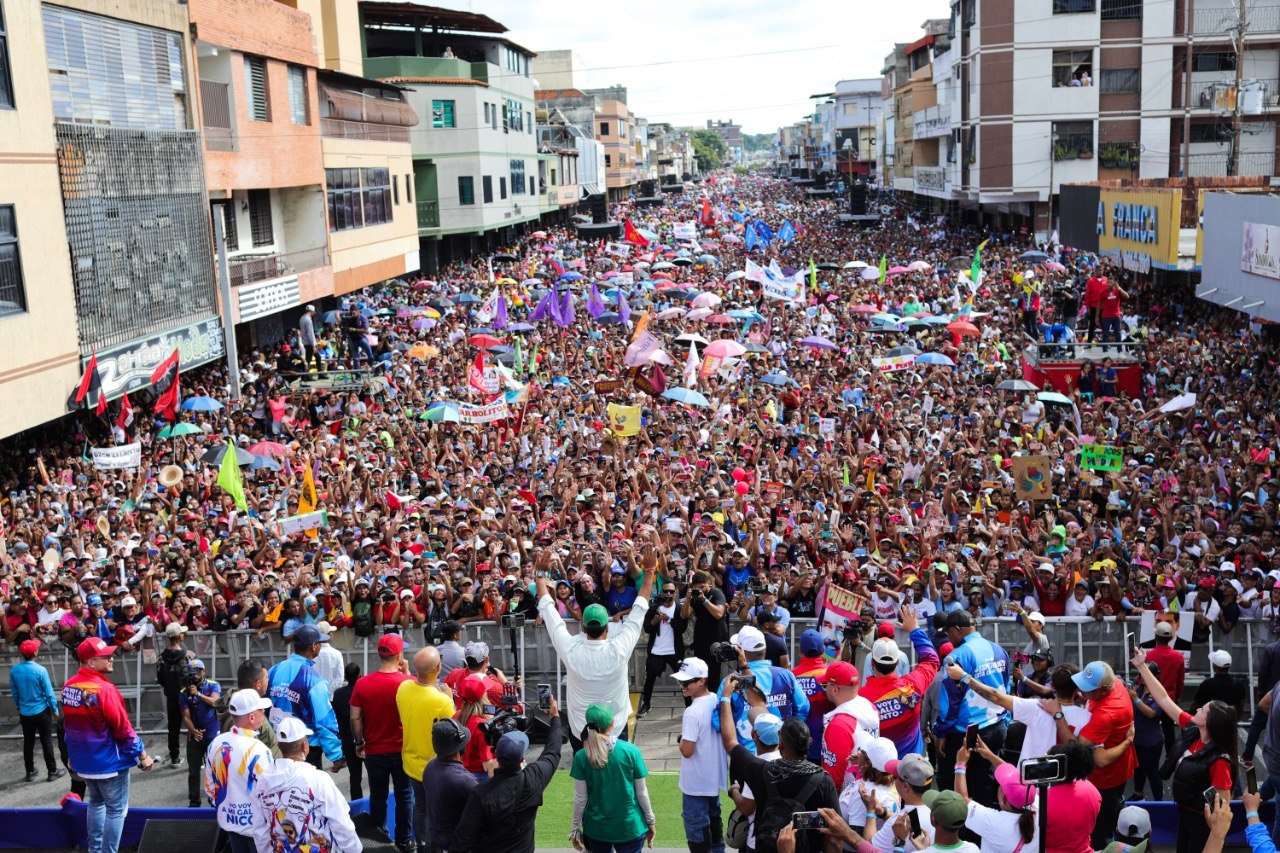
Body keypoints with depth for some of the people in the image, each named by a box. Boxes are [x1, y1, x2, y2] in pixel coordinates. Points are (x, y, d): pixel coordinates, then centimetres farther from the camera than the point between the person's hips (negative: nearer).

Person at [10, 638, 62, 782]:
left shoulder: (14, 670, -8)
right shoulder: (40, 670, -20)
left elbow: (14, 693, 5)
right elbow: (49, 693, -14)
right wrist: (55, 711, -2)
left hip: (25, 713, 4)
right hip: (41, 712, -4)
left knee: (28, 742, 14)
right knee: (46, 742, 7)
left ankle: (30, 772, 24)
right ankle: (52, 771, 15)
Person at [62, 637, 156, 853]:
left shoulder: (69, 686, 0)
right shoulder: (103, 689, -24)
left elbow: (69, 724, 11)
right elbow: (123, 727, -20)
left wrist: (72, 754, 23)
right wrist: (141, 754, -11)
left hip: (83, 759, 8)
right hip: (109, 760, -8)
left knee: (96, 802, 24)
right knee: (116, 809, 4)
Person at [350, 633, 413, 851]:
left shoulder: (363, 684, -12)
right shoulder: (408, 682, -17)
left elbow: (355, 718, -6)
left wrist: (359, 743, 8)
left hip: (374, 750, 2)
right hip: (403, 750, -1)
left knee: (378, 794, 19)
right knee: (404, 796, 12)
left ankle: (379, 831, 32)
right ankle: (403, 841, 19)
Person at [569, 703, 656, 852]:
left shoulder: (581, 757, -11)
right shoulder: (630, 751, -12)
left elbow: (580, 798, -7)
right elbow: (641, 792, -5)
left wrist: (575, 828, 6)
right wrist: (650, 822, 7)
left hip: (596, 828, 1)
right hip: (630, 827, -1)